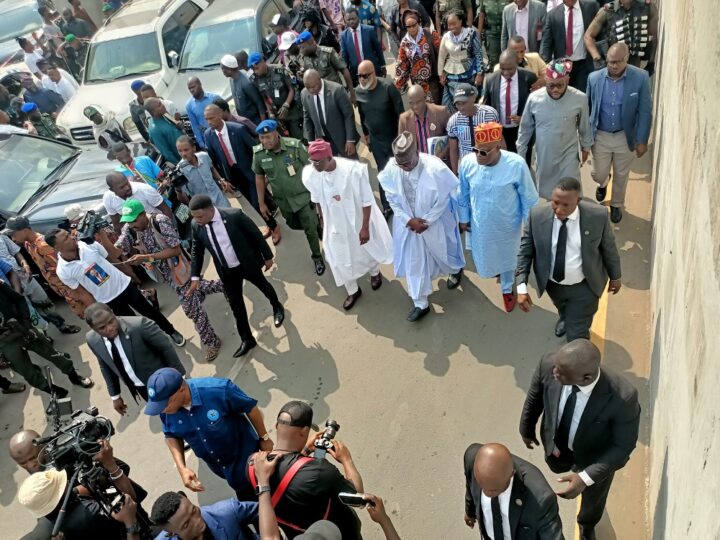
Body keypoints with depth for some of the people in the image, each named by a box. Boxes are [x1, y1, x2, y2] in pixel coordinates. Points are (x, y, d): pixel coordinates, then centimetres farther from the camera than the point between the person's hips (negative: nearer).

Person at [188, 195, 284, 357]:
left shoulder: (234, 215, -29)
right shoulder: (196, 225, -17)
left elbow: (255, 235, -16)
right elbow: (197, 251, -1)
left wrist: (267, 256, -6)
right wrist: (195, 276, -4)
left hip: (248, 263, -3)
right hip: (226, 271, 3)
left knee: (263, 285, 23)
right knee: (235, 304, 12)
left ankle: (277, 307, 57)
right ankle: (247, 339, 30)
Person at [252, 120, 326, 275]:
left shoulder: (295, 146, -22)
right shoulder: (258, 153, -13)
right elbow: (259, 178, 0)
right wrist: (262, 203, 5)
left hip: (303, 195, -3)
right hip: (282, 200, 4)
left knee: (310, 228, 1)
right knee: (295, 225, 23)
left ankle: (317, 256, 26)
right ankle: (314, 220, 55)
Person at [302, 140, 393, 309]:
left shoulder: (353, 170, -32)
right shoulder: (311, 174, -20)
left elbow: (367, 201, -22)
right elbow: (317, 200, -1)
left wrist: (365, 227, -18)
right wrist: (323, 220, 12)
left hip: (358, 220, -3)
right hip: (335, 223, 3)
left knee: (368, 249, 24)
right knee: (340, 259, 16)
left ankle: (375, 273, 58)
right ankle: (353, 291, 43)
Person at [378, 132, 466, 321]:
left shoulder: (435, 168, -29)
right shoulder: (391, 169, -19)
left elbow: (443, 199, -16)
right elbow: (392, 199, -6)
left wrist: (426, 220, -16)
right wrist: (408, 220, -14)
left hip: (434, 223, -2)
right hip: (408, 223, 3)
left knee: (443, 253, 23)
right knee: (413, 263, 12)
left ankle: (456, 270, 60)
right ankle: (420, 304, 29)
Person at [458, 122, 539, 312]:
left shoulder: (516, 164, -28)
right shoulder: (467, 162, -21)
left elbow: (529, 198, -13)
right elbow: (463, 194, -3)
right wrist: (464, 218, 6)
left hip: (507, 225, -1)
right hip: (480, 224, 1)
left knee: (507, 257, 24)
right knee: (484, 256, 23)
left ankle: (507, 289, 52)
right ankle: (490, 268, 59)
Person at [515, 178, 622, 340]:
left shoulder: (598, 215, -23)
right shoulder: (537, 215, -21)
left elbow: (609, 247, -7)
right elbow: (525, 250, -12)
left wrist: (615, 277, 7)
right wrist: (521, 286, -19)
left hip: (584, 286, -3)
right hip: (552, 285, 3)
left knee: (577, 335, 3)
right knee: (564, 311, 34)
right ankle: (566, 319, 70)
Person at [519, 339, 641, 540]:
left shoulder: (623, 397, -43)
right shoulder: (549, 364, -35)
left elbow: (624, 445, -25)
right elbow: (535, 396, -11)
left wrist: (586, 477, -30)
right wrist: (526, 429, 6)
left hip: (595, 458, -2)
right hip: (556, 444, 2)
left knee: (592, 496, 30)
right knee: (557, 467, 36)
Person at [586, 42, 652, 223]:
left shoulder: (641, 78, -15)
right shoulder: (594, 78, -11)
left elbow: (645, 111, -10)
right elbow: (587, 108, 0)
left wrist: (642, 140, -10)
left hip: (626, 136, -1)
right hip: (600, 136, 1)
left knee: (621, 176, 14)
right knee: (598, 174, 11)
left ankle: (616, 205, 40)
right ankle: (603, 183, 49)